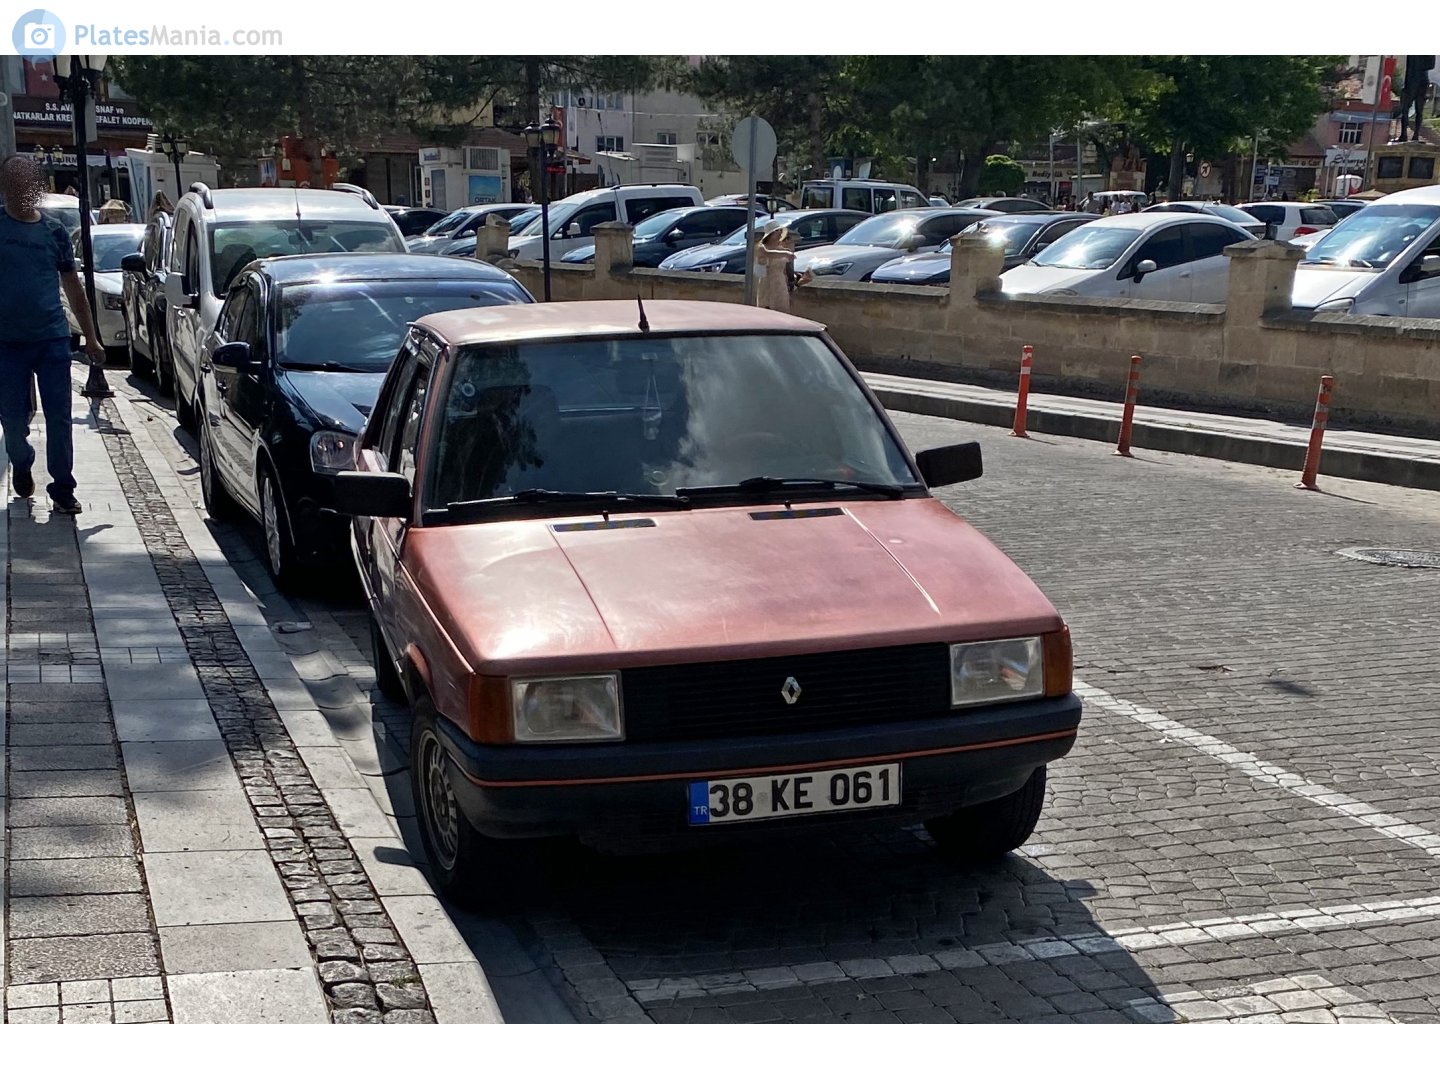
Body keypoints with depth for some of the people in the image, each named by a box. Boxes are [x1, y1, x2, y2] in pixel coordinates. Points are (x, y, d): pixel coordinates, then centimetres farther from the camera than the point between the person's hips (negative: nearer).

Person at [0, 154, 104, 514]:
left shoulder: (54, 231, 6)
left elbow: (73, 287, 13)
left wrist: (91, 338, 13)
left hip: (53, 339, 1)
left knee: (59, 418, -2)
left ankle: (62, 490, 5)